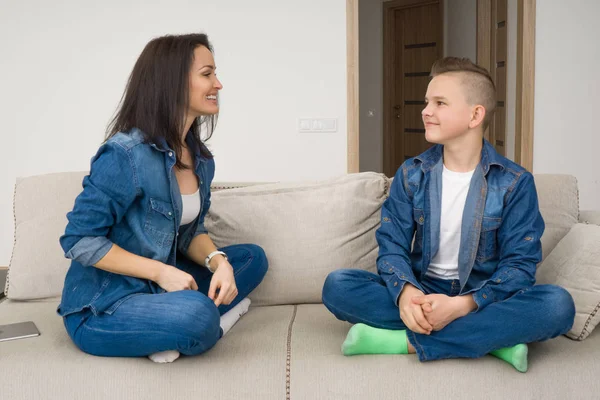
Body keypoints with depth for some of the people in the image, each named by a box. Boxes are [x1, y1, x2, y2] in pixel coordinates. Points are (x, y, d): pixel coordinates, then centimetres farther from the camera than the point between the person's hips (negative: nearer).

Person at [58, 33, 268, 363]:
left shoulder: (201, 159, 3)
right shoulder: (126, 154, -21)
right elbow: (79, 240, -19)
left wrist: (219, 262, -12)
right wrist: (161, 271, -22)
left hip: (157, 285, 9)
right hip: (100, 307, -9)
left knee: (251, 257, 6)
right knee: (197, 314, -36)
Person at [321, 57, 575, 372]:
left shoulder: (515, 183, -5)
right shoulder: (410, 174, 2)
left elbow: (520, 262, -11)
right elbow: (392, 245, -4)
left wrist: (463, 305, -29)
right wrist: (406, 292, -28)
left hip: (482, 301, -2)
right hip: (421, 295, 2)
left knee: (557, 305, -31)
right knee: (337, 285, -23)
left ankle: (404, 341, -27)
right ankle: (488, 337, -25)